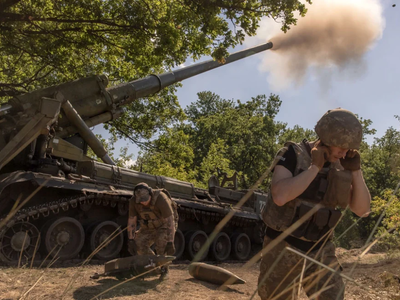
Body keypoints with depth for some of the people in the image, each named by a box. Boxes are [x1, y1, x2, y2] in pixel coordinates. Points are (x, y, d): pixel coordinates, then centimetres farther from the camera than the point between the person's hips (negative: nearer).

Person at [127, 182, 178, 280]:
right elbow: (132, 221, -10)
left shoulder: (161, 199, -35)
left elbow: (169, 221, -33)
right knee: (139, 244, -14)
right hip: (148, 227, 5)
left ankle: (164, 269, -6)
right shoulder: (133, 201, -20)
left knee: (162, 242, -29)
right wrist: (131, 240, -14)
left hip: (164, 225, -5)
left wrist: (170, 242, -35)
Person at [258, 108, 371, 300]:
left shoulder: (340, 166, 0)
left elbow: (362, 210, -2)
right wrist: (315, 167, -26)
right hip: (283, 248, -3)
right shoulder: (292, 154, -15)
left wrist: (355, 170, -14)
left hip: (319, 250, 4)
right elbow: (279, 196, -31)